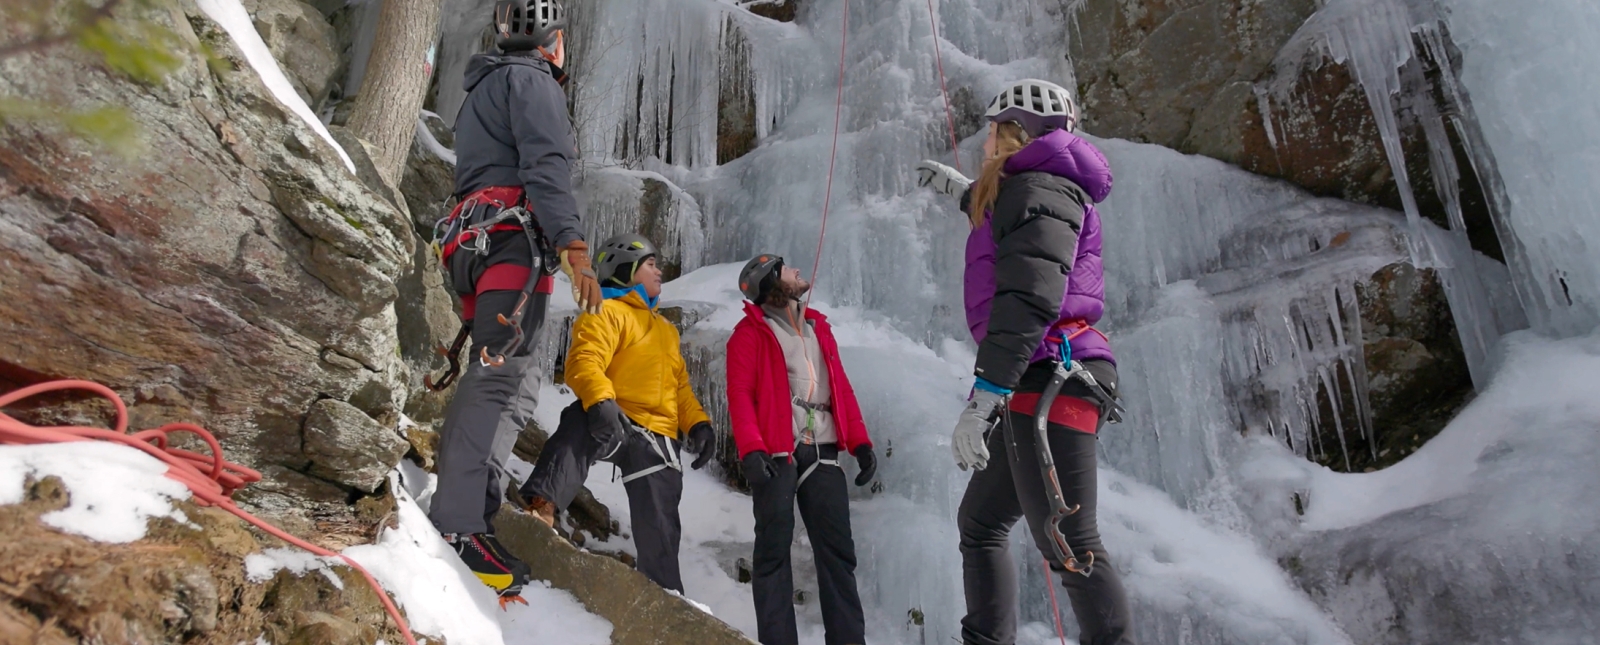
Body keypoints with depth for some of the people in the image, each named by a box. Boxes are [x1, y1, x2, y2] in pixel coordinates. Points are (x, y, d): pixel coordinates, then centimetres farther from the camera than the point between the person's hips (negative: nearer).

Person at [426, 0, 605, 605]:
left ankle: (456, 508, 2)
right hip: (514, 240, -10)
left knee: (503, 376, 8)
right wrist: (574, 246, -23)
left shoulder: (483, 90, 33)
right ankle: (459, 527, -29)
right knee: (502, 378, -20)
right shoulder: (531, 80, 3)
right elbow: (545, 166, -13)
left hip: (470, 243, 10)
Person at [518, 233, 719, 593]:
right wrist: (600, 402, -34)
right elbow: (584, 361, -15)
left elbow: (680, 386, 28)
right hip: (614, 425, -7)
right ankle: (542, 505, -54)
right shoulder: (606, 312, 2)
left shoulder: (666, 329, 29)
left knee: (659, 532, 2)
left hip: (659, 440, 7)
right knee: (580, 424, -40)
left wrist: (697, 423, 9)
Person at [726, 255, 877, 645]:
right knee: (774, 551, -2)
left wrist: (859, 442, 9)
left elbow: (841, 388, 20)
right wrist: (751, 450, -18)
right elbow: (739, 394, -5)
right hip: (775, 455, -5)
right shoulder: (750, 332, 5)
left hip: (822, 456, 5)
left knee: (837, 551, 2)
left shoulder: (818, 327, 23)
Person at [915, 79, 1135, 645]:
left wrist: (983, 398, -27)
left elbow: (1031, 298, -22)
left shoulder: (1040, 186, -7)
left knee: (1068, 544, -12)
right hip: (1037, 387, 11)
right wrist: (965, 190, 60)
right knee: (980, 523, 17)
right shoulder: (1039, 190, 23)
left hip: (1051, 379, -11)